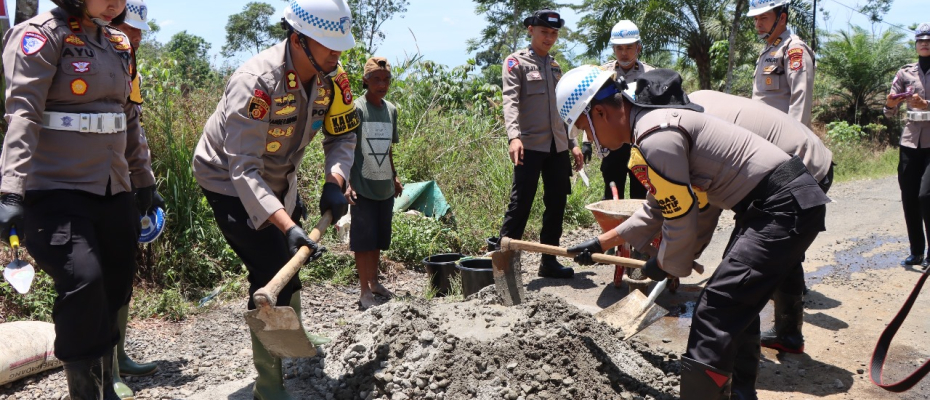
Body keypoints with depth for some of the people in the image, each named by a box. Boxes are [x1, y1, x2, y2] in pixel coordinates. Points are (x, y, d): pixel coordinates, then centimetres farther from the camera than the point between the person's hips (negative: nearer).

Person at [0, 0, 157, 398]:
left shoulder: (118, 43, 14)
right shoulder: (42, 34, -7)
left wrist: (144, 179, 23)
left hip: (114, 192, 7)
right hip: (57, 190, -7)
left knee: (114, 292, 9)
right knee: (83, 284, -21)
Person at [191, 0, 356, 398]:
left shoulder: (332, 78, -17)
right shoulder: (256, 83, -37)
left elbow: (342, 134, -4)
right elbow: (244, 171, -41)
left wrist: (335, 181, -23)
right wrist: (288, 226, -52)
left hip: (277, 179, 8)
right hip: (229, 182, -7)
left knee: (292, 260, 24)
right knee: (273, 275, -15)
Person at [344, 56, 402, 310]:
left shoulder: (391, 110, 9)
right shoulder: (356, 109, -9)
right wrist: (348, 183, -18)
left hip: (385, 187, 6)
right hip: (363, 187, -6)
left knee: (378, 240, 16)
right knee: (363, 240, 0)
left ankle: (374, 281, 31)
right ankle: (365, 291, 9)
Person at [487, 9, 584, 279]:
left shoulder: (555, 66, 19)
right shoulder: (516, 62, 0)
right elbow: (510, 101, -13)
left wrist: (572, 143, 17)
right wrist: (514, 136, -28)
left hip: (557, 146, 6)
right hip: (530, 145, -6)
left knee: (557, 203, 8)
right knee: (521, 203, -7)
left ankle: (549, 261, 17)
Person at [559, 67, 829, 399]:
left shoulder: (655, 136, -21)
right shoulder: (655, 122, 13)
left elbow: (682, 222, -16)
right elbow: (656, 208, 24)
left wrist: (663, 265, 4)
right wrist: (600, 243, 28)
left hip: (784, 208, -11)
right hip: (790, 199, 11)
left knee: (714, 316, -12)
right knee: (738, 304, 22)